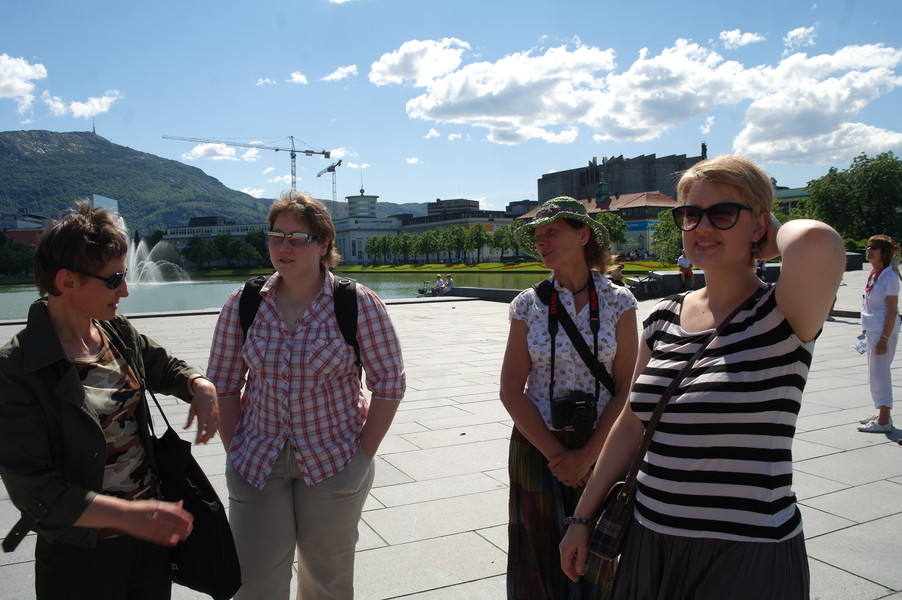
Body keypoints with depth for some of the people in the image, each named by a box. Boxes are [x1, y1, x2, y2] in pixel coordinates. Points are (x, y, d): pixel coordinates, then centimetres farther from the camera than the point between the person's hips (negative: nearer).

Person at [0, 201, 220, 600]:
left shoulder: (119, 333, -1)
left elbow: (164, 367, 18)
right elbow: (33, 490, -21)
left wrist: (199, 385, -5)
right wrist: (127, 515, -32)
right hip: (80, 555, -6)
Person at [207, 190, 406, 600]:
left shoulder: (359, 304, -11)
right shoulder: (242, 305, -3)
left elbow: (389, 384, -7)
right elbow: (223, 385, 5)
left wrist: (362, 456, -7)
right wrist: (234, 451, 0)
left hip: (332, 463, -2)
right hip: (257, 465, 2)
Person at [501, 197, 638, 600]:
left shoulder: (617, 302, -4)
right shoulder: (528, 305, -3)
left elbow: (626, 389, -6)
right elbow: (511, 390, -5)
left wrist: (587, 455, -13)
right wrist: (555, 453, -10)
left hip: (601, 447, 0)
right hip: (537, 447, 1)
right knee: (541, 557, 10)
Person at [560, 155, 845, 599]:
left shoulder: (781, 315, -12)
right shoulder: (663, 317, 4)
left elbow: (818, 240, -34)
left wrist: (777, 232, -10)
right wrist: (583, 517, 11)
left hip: (747, 560, -5)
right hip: (650, 541, 5)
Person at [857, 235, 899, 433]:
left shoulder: (889, 278, -16)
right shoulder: (874, 275, 10)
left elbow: (892, 311, -17)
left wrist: (884, 339, -20)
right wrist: (866, 328, 19)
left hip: (883, 331, -9)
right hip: (872, 330, 9)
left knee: (879, 373, -6)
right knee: (876, 373, 16)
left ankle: (884, 421, 1)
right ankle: (882, 413, 28)